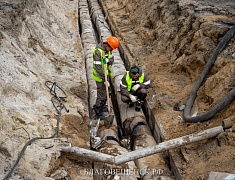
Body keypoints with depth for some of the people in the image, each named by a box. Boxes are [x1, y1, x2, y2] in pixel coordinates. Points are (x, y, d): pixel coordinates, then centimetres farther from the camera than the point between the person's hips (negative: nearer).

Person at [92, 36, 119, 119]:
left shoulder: (108, 49, -2)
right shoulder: (98, 51, -28)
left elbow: (112, 59, -3)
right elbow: (98, 67, -29)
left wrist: (108, 60, -29)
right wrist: (105, 79, -28)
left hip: (106, 74, 8)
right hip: (100, 76, -8)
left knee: (105, 91, 23)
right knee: (101, 94, 1)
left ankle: (102, 106, 43)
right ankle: (98, 111, 17)